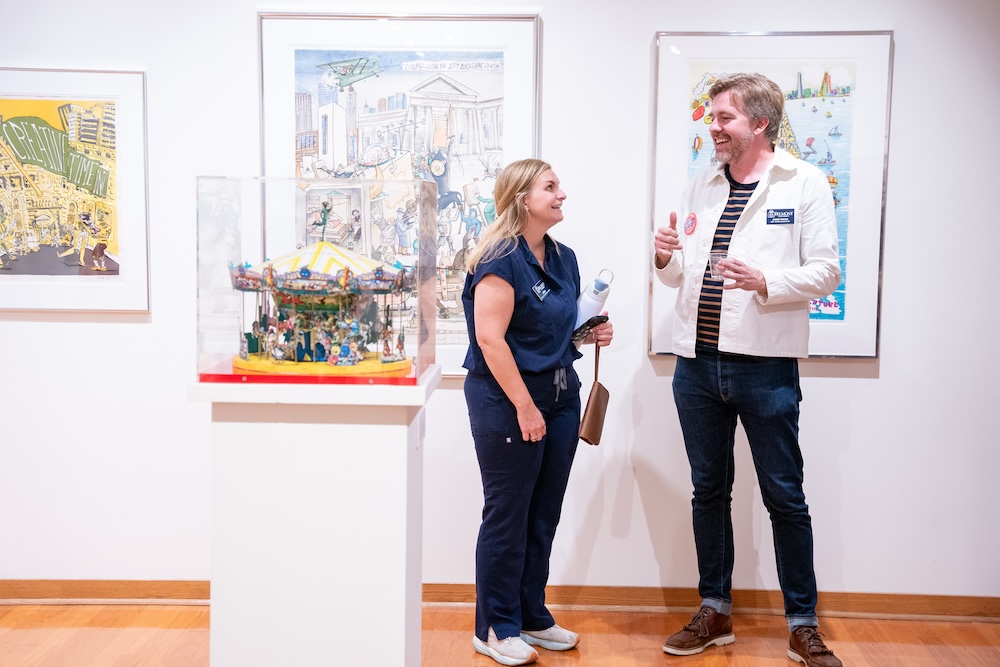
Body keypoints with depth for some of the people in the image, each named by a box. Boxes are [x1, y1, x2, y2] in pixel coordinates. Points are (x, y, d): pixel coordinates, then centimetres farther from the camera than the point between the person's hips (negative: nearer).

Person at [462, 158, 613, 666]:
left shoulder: (564, 258, 11)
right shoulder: (501, 259, -14)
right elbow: (490, 338, -21)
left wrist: (592, 334, 4)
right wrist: (525, 406, -21)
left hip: (560, 395, 8)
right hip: (506, 397, -8)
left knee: (544, 515, 14)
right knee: (507, 515, 2)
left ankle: (532, 615, 29)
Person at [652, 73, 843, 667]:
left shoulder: (805, 183, -1)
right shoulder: (702, 187, 14)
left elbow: (825, 272, -7)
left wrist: (766, 282, -23)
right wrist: (668, 258, -4)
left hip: (764, 366, -5)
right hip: (698, 364, 5)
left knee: (785, 496, 4)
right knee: (709, 490, 13)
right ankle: (715, 613, 27)